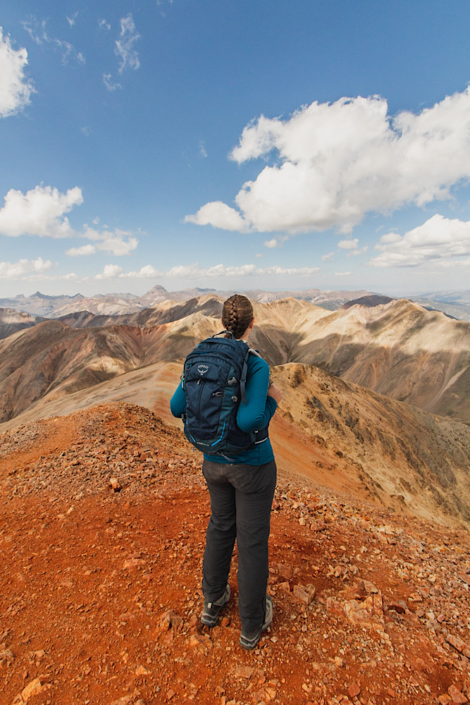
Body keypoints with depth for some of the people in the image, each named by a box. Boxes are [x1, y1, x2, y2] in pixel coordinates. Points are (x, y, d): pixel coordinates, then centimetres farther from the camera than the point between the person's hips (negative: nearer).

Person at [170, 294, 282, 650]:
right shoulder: (257, 366, -23)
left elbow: (178, 407, -4)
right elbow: (251, 421, -33)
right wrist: (272, 399, -14)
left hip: (214, 461, 5)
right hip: (252, 466, -5)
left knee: (221, 526, 28)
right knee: (253, 541, 15)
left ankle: (213, 601, 47)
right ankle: (252, 625, 37)